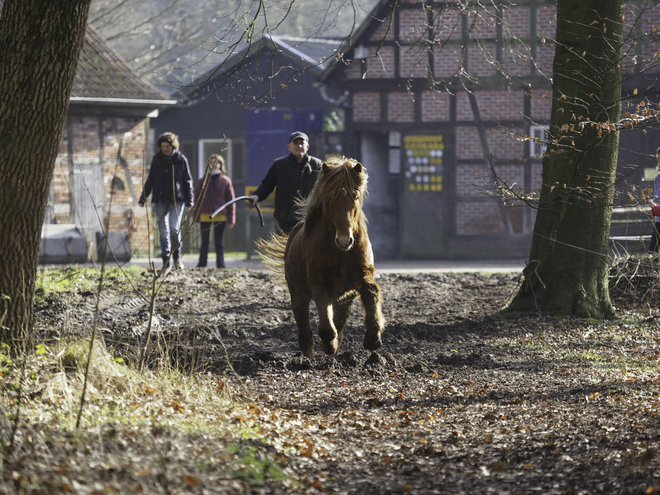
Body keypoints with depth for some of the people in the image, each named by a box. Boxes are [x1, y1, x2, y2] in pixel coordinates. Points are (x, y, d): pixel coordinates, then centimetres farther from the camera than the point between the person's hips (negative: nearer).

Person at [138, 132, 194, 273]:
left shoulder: (181, 160, 2)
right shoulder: (156, 160, 7)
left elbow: (188, 181, 5)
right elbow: (150, 180, 13)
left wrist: (189, 200, 1)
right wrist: (143, 197, 6)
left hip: (177, 199, -2)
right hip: (160, 200, 2)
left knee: (175, 228, -15)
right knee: (163, 231, 1)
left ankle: (177, 256, 6)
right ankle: (166, 263, 5)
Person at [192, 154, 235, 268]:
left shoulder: (225, 181, 3)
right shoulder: (202, 181, 5)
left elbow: (230, 200, 5)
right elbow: (197, 199, 7)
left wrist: (231, 219, 1)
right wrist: (196, 217, 0)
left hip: (220, 216, 0)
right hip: (205, 215, 0)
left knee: (219, 243, 6)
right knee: (204, 242, 3)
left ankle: (220, 265, 11)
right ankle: (202, 264, 8)